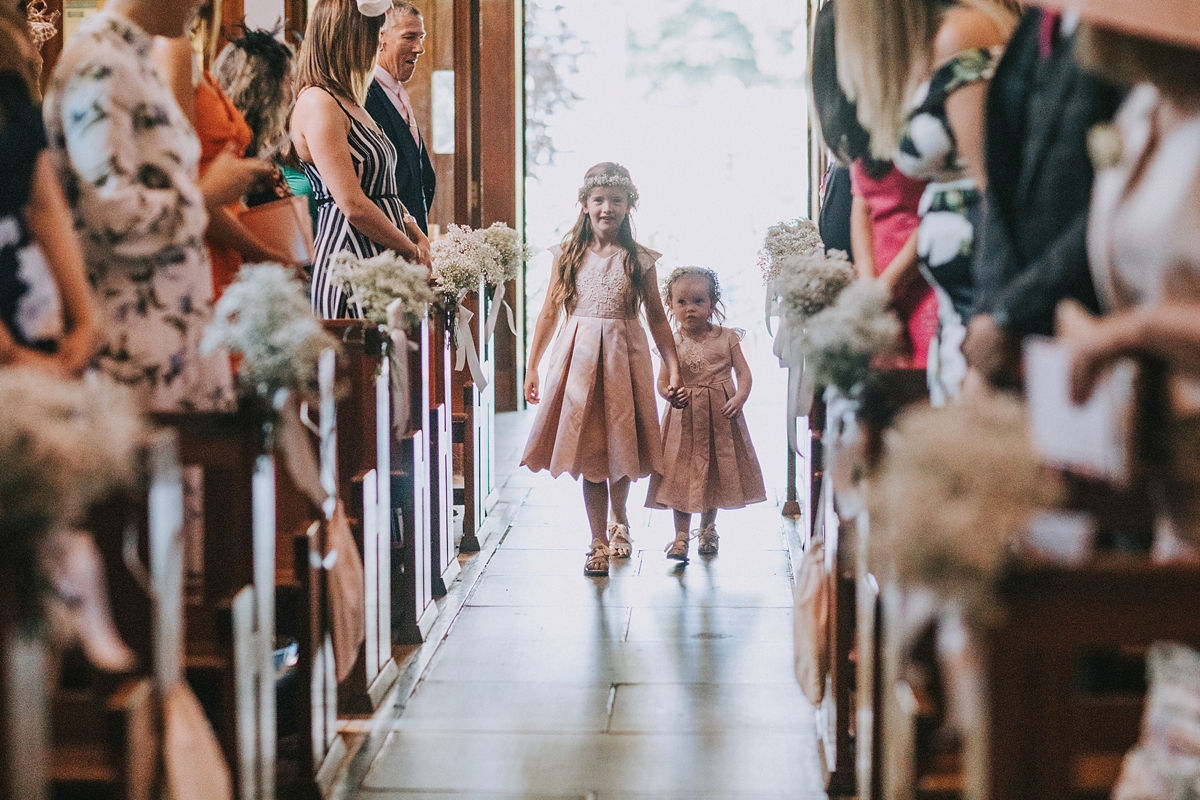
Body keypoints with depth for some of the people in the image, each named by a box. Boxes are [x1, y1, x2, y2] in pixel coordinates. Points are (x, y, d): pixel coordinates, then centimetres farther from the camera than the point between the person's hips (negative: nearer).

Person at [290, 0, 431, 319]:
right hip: (351, 265, -9)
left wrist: (415, 233, 5)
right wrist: (413, 252, -7)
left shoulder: (348, 101, 18)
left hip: (382, 262, 9)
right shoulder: (318, 104, -13)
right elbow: (353, 205, -18)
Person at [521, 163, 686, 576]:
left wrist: (674, 369, 1)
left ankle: (618, 520, 36)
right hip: (578, 356, 0)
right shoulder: (568, 254, 2)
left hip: (624, 357, 0)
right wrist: (531, 367, 4)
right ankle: (598, 542, 9)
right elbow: (550, 312, 6)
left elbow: (657, 318, 6)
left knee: (621, 445, 8)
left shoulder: (639, 259, 1)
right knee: (588, 451, 0)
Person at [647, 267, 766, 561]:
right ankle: (681, 536, 4)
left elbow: (743, 372, -1)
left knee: (716, 474, 11)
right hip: (685, 416, -1)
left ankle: (708, 528, 30)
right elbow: (663, 382, -2)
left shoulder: (726, 338, -1)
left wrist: (739, 398, -18)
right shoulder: (673, 344, -2)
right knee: (682, 474, -3)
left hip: (720, 415, 1)